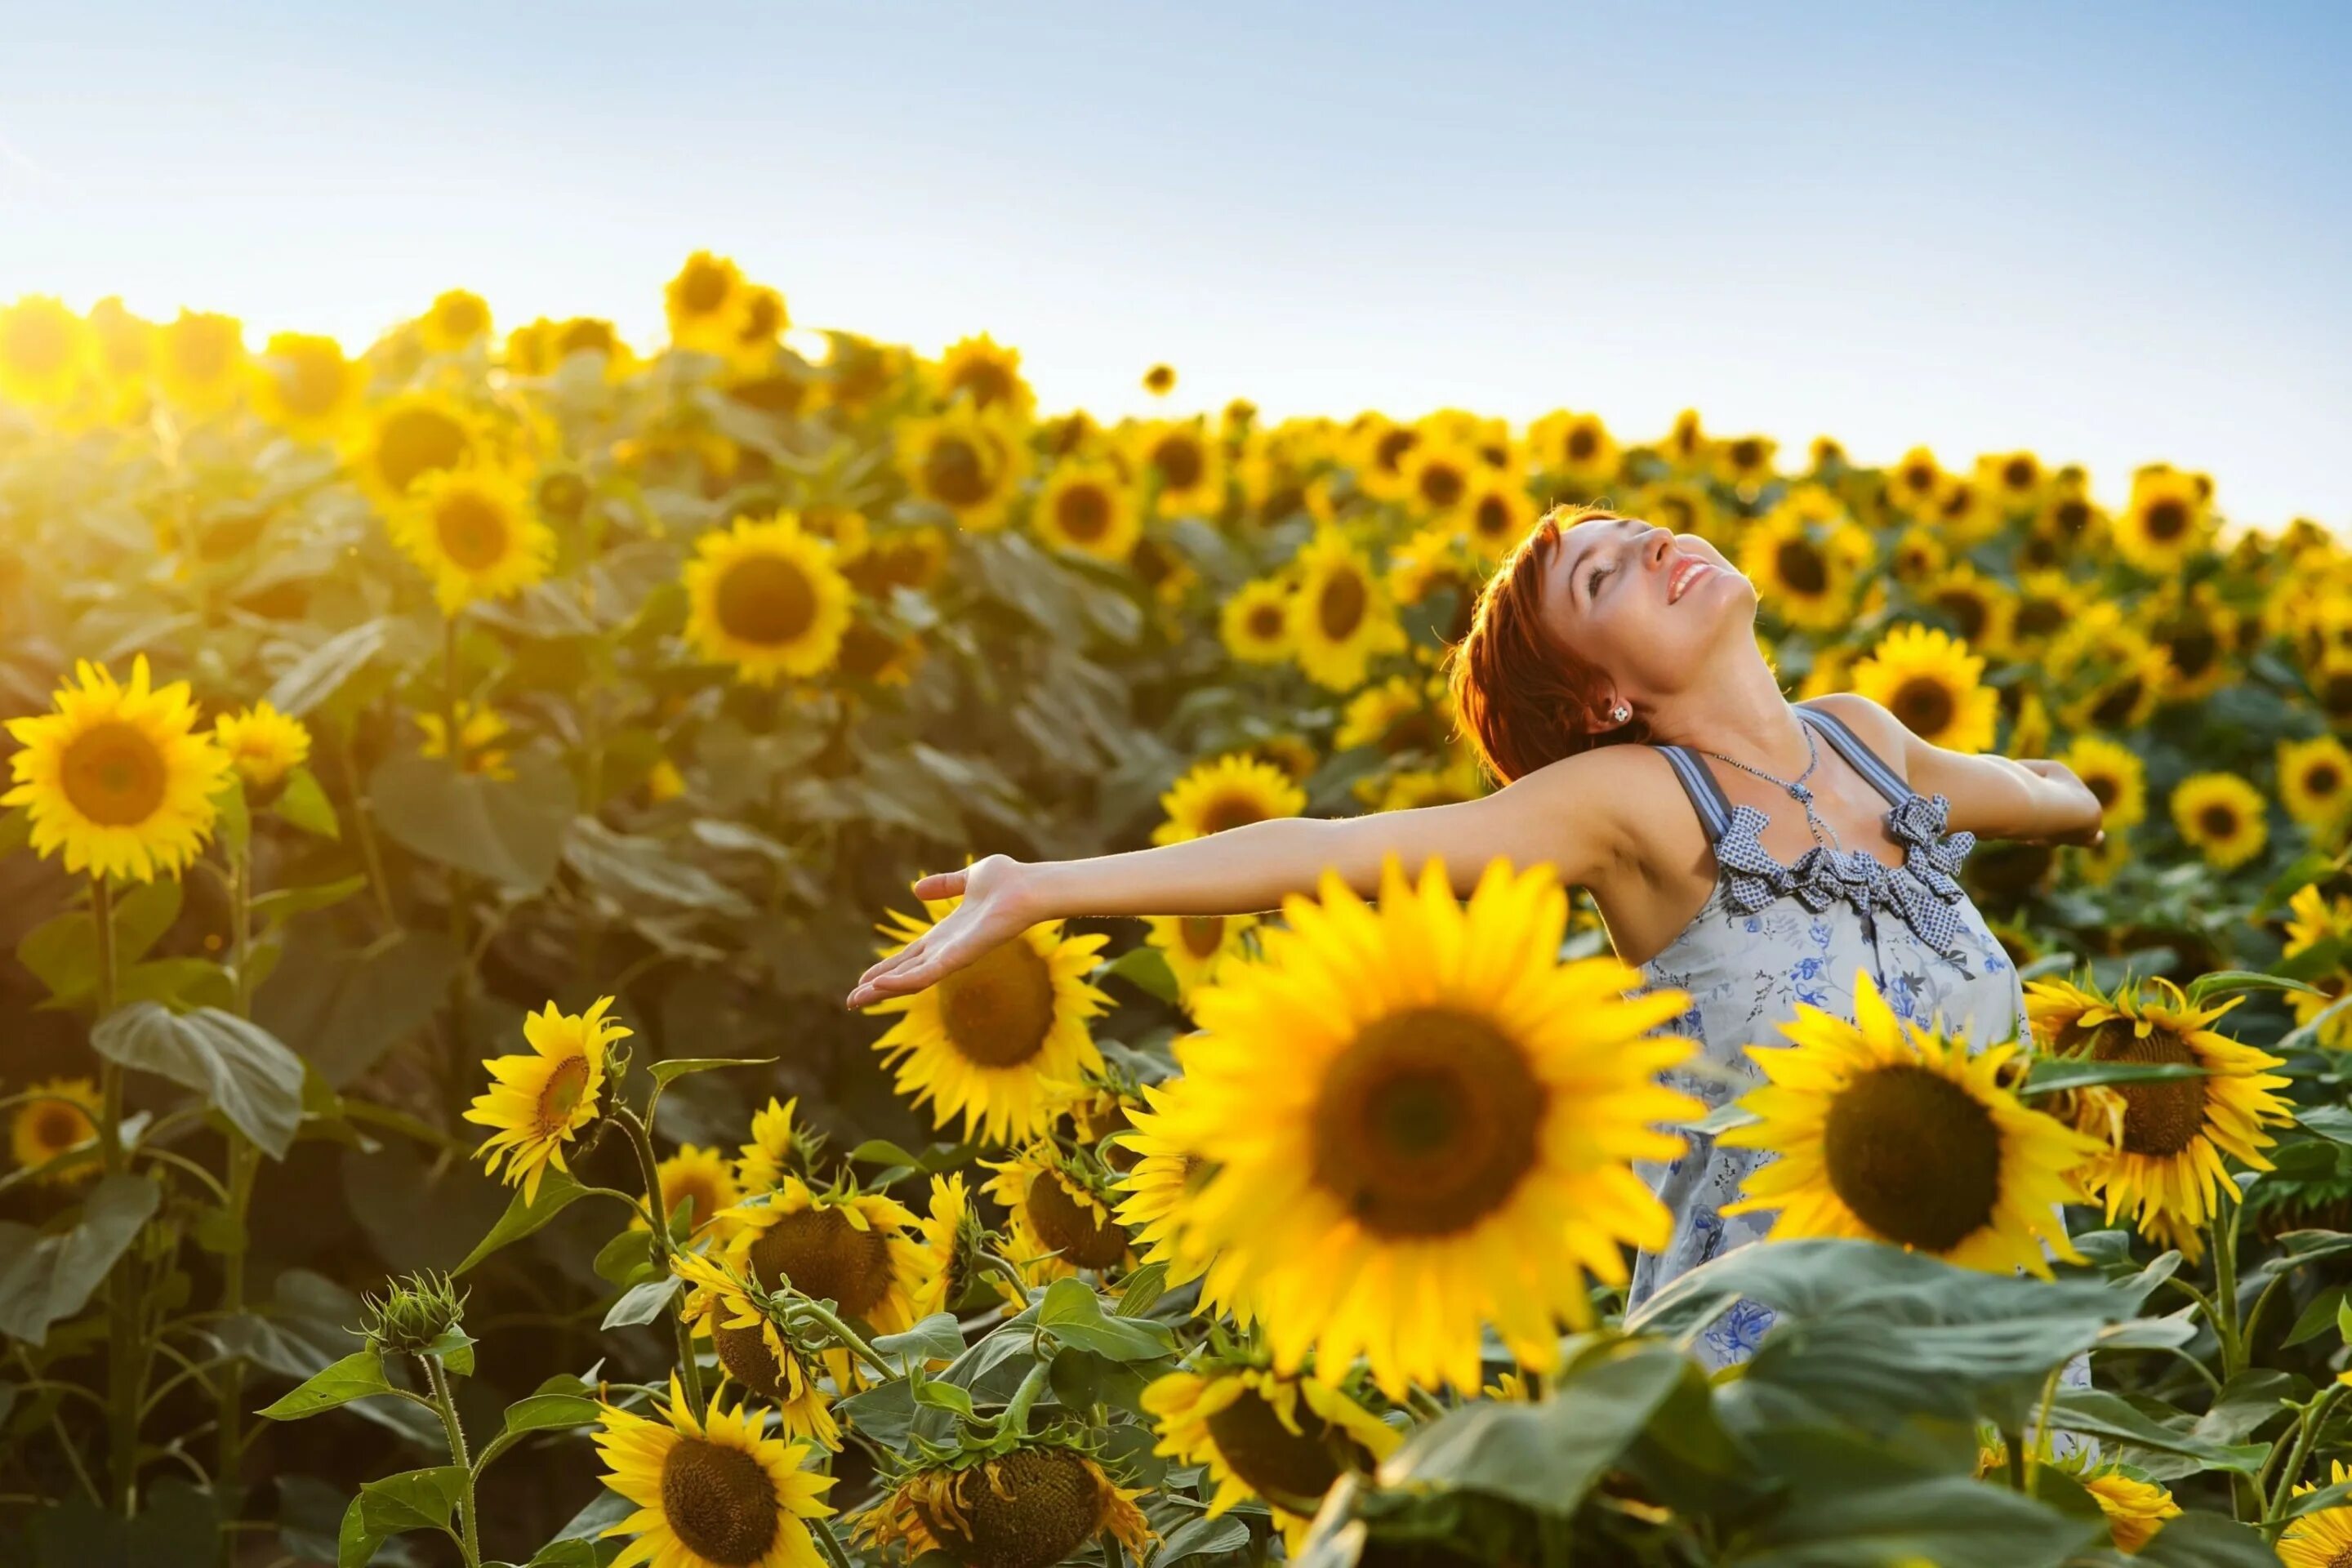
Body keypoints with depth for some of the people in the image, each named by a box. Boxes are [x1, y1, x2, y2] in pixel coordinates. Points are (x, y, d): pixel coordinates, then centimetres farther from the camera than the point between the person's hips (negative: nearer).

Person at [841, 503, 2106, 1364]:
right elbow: (1336, 848, -26)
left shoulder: (1865, 738, 3)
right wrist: (1040, 888, -35)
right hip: (1763, 1348, -6)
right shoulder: (1634, 799, -15)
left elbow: (2010, 787, 28)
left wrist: (2070, 802, 50)